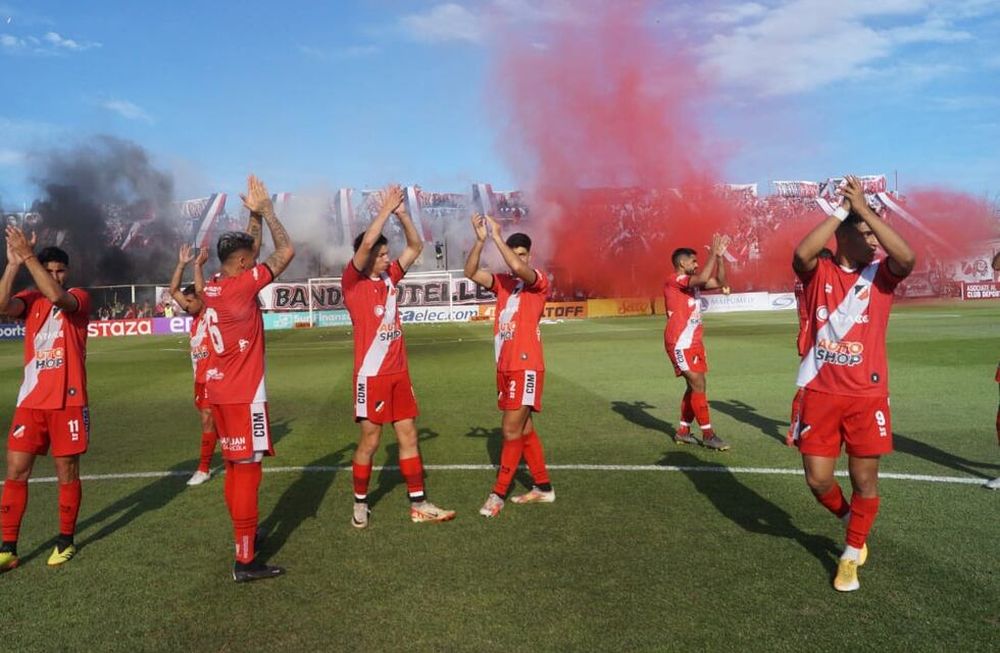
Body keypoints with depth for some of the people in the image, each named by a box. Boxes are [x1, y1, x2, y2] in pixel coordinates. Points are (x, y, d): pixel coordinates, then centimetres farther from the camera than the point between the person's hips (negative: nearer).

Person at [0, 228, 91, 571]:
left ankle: (66, 541, 20)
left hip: (67, 401, -3)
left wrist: (28, 255, -24)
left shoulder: (79, 298, -1)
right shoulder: (30, 300, 8)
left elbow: (57, 296, -25)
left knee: (67, 473, 6)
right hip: (31, 401, 3)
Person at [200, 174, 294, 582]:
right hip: (243, 395, -9)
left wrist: (254, 217, 19)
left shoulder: (211, 288, 8)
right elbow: (286, 251, -14)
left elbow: (244, 252, 25)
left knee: (235, 468, 18)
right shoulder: (242, 285, -16)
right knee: (247, 471, -5)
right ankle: (245, 560, -2)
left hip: (220, 391, 9)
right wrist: (265, 210, -3)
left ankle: (244, 534, 32)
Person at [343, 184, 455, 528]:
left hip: (398, 371, 6)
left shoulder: (389, 277, 9)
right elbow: (366, 243, -24)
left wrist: (402, 213, 0)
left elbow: (416, 246, 11)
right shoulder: (353, 281, -8)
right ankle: (360, 504, 19)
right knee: (369, 441, 2)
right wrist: (386, 209, -16)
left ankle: (419, 504, 15)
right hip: (371, 374, -6)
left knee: (409, 436, 8)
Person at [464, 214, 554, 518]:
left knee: (512, 430, -6)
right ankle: (543, 487, 24)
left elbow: (518, 268, -26)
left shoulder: (539, 280, -5)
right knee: (523, 429, 13)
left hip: (526, 367, -7)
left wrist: (497, 236, -20)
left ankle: (499, 493, 3)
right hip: (505, 367, 7)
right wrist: (481, 239, -13)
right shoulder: (503, 282, 12)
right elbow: (471, 272, -2)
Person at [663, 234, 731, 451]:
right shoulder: (674, 281, -13)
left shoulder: (693, 282, 15)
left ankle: (683, 431, 20)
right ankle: (708, 435, -5)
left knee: (695, 386, 11)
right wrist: (713, 253, -20)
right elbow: (703, 278, -29)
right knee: (698, 385, -10)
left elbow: (720, 283, 13)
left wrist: (720, 257, 3)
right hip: (680, 344, -10)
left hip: (694, 342, 10)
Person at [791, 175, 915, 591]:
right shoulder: (818, 272, 0)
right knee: (818, 480, 3)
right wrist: (841, 209, -18)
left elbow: (907, 258, -21)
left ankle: (852, 554, 27)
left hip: (867, 394, 1)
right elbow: (801, 254, -24)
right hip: (821, 393, 0)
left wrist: (864, 208, -21)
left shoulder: (880, 274, 2)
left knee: (864, 478, 6)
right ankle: (847, 517, 37)